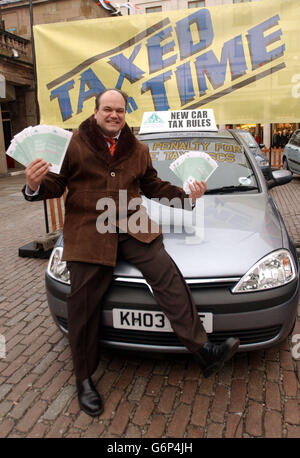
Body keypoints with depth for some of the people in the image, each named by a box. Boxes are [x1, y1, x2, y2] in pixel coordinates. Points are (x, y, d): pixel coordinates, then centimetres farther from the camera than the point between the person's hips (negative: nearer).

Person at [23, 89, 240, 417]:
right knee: (83, 307, 3)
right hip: (87, 233, -3)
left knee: (168, 276, -14)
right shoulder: (74, 145, 1)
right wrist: (35, 186, -24)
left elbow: (153, 186, 21)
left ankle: (204, 352, -7)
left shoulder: (138, 150, 15)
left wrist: (186, 195, 7)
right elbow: (56, 185, -1)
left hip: (132, 227, 3)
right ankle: (84, 380, 23)